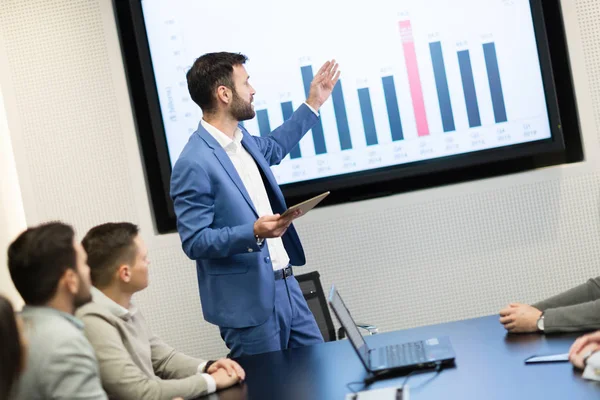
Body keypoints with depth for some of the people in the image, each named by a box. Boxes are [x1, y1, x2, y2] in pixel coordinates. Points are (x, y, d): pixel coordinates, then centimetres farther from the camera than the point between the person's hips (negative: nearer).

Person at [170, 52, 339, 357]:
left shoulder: (241, 138, 6)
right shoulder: (193, 165, -20)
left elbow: (271, 148, 31)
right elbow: (194, 242, -19)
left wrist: (312, 104, 30)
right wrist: (253, 232, -30)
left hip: (285, 285, 9)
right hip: (248, 303, -9)